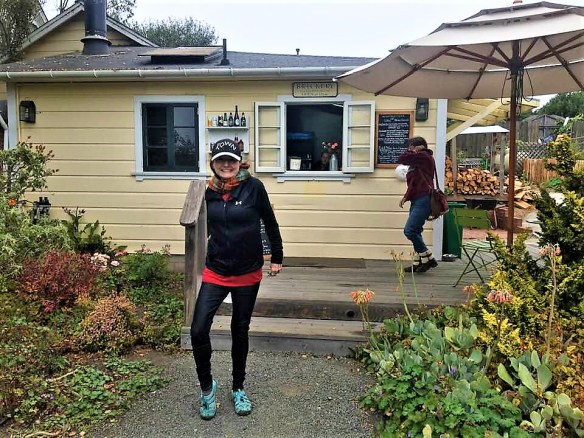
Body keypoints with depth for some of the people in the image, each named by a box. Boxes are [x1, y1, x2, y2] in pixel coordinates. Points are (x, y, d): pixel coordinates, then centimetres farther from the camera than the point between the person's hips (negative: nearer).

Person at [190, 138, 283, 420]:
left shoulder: (253, 187, -11)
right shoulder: (209, 192, -1)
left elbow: (270, 223, 0)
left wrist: (277, 257, 5)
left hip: (248, 273, -2)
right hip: (215, 272, 2)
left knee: (240, 331, 13)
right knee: (198, 330, -9)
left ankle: (238, 388, 34)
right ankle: (206, 386, 17)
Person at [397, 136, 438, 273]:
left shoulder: (424, 156, -7)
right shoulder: (417, 160, 21)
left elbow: (401, 159, -13)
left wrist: (413, 151, 1)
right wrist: (406, 197, 12)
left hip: (423, 200, -10)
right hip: (417, 200, 10)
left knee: (409, 231, -14)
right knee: (415, 232, 9)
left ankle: (428, 258, -3)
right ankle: (418, 263, 13)